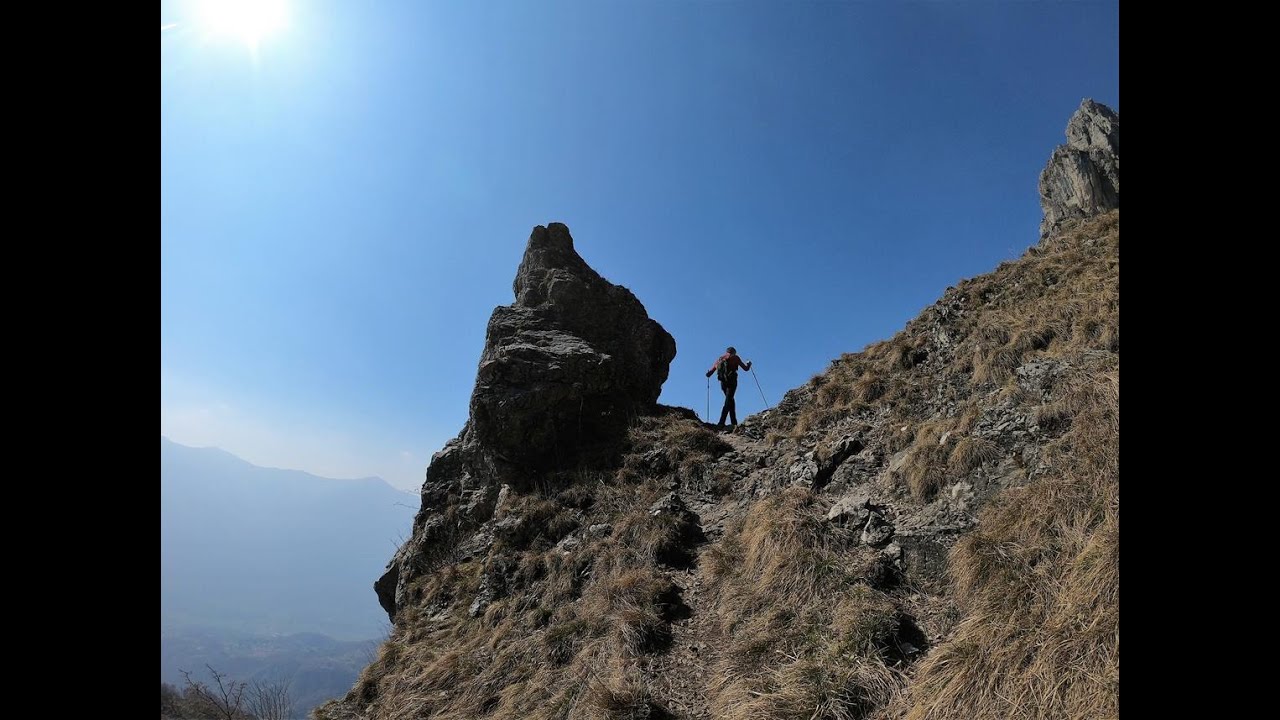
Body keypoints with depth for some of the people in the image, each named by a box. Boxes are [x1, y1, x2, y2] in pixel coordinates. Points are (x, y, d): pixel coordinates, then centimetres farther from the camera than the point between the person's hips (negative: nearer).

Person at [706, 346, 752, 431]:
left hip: (723, 382, 5)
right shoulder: (735, 357, 9)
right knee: (728, 402, -10)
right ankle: (721, 423, -24)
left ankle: (734, 423, 17)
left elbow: (709, 373, 13)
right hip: (732, 381, -5)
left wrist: (708, 373, 37)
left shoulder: (719, 358, 19)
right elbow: (745, 368, 11)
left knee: (730, 400, 20)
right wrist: (749, 364, 33)